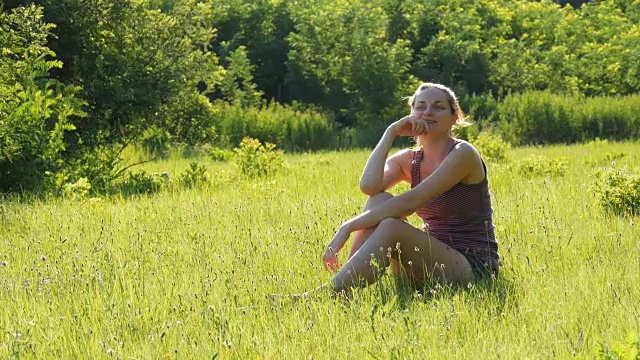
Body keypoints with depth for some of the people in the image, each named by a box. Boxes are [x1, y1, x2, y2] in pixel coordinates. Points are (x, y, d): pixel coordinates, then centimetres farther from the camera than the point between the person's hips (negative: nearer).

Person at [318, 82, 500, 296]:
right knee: (380, 200, -12)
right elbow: (369, 186, -14)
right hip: (433, 260, 6)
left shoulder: (462, 154, -10)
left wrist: (348, 228, -24)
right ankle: (344, 284, -21)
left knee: (391, 227, -28)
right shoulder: (408, 160, 9)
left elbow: (409, 202, -21)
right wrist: (391, 133, -8)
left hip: (473, 267, -6)